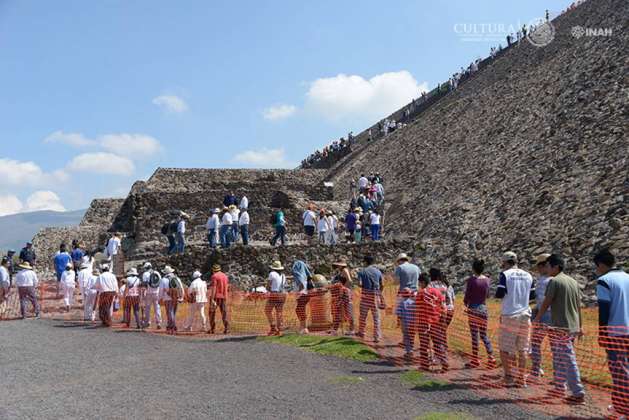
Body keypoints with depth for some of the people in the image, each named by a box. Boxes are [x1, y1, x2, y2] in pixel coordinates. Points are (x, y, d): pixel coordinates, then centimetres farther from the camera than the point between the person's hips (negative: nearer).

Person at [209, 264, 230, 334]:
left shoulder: (214, 276, -8)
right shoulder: (225, 276, 13)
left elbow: (213, 288, -16)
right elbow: (227, 288, 15)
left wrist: (212, 299, -20)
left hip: (216, 297, -5)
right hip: (224, 297, 5)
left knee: (212, 312, 5)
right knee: (224, 312, 3)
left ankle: (212, 329, 6)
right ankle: (226, 328, -7)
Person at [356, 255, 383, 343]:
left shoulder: (362, 271, -2)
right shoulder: (378, 271, 5)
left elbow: (360, 284, -11)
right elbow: (381, 285, 4)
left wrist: (364, 286, 10)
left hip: (366, 294, -1)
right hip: (375, 295, 1)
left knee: (363, 315, 12)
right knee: (376, 317, 3)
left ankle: (361, 333, 25)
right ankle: (377, 337, 2)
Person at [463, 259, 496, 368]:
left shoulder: (471, 280, -11)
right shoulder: (487, 280, 4)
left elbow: (467, 295, -9)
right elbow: (487, 295, 13)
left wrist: (465, 303, 9)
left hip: (473, 309, -5)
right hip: (483, 308, 5)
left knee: (474, 335, 1)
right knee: (484, 335, 13)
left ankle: (475, 360, 6)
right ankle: (491, 358, 9)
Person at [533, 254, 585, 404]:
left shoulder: (554, 281, -10)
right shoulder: (573, 282, 13)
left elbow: (546, 302, -9)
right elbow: (579, 305, 15)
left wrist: (537, 319, 3)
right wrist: (580, 326, 19)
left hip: (560, 327, -8)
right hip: (573, 326, 8)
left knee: (569, 360, -5)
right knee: (559, 359, 17)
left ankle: (578, 393, -4)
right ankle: (559, 388, 24)